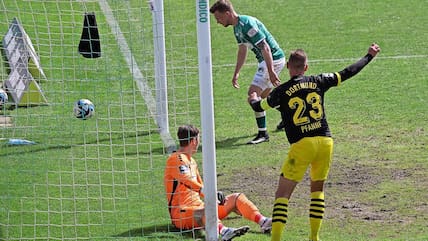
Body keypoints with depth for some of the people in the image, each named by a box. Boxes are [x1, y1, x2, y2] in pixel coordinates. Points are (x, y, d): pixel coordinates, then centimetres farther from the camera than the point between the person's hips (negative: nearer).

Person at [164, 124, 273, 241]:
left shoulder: (192, 161, 23)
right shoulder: (176, 159, -9)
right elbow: (189, 182, -26)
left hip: (199, 208, 10)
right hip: (181, 214, -10)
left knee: (236, 197, 0)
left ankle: (262, 221, -24)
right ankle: (224, 231, -72)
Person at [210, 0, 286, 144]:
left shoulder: (247, 24, -24)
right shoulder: (237, 27, 8)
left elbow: (265, 48, -28)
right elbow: (242, 50, 21)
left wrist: (271, 72, -31)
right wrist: (236, 73, 22)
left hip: (273, 59, -11)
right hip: (265, 61, 11)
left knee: (253, 93, -17)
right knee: (263, 95, 23)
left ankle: (263, 134, -16)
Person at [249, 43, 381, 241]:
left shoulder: (282, 91, 0)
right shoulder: (318, 82, 6)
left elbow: (258, 107, 15)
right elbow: (347, 73, 15)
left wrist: (253, 99, 39)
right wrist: (369, 56, 29)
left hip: (301, 145, -3)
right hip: (325, 142, 3)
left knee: (282, 194, -1)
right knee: (318, 189, 21)